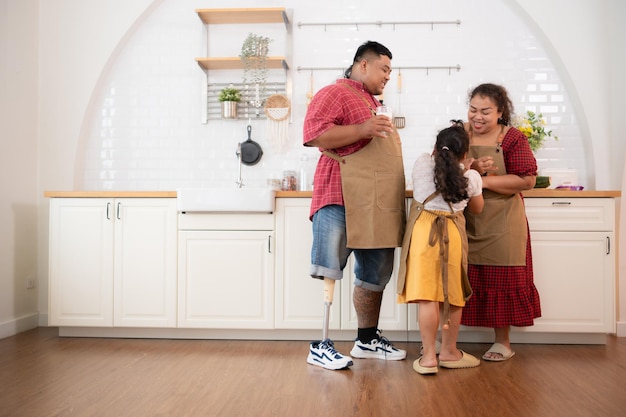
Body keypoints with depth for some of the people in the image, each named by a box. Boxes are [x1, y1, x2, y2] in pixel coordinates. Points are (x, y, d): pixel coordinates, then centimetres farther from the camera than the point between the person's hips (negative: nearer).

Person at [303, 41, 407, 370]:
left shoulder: (371, 102, 28)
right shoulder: (335, 93, -2)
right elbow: (313, 135, -16)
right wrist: (361, 129, -22)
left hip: (377, 206, 10)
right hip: (341, 200, -9)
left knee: (375, 275, 12)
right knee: (329, 275, -9)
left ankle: (367, 340, 25)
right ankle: (320, 346, -1)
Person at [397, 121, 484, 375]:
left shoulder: (422, 163, 4)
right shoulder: (471, 177, 6)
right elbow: (477, 209, 22)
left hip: (423, 229, 0)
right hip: (453, 233, 1)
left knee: (427, 295, -1)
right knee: (453, 294, 13)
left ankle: (429, 356, 3)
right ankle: (449, 352, 26)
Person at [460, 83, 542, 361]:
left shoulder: (513, 138, -2)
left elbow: (528, 180, -10)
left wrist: (485, 181, -17)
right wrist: (472, 169, -18)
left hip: (500, 225, -2)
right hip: (461, 222, 2)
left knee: (501, 282, 5)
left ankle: (503, 343, 21)